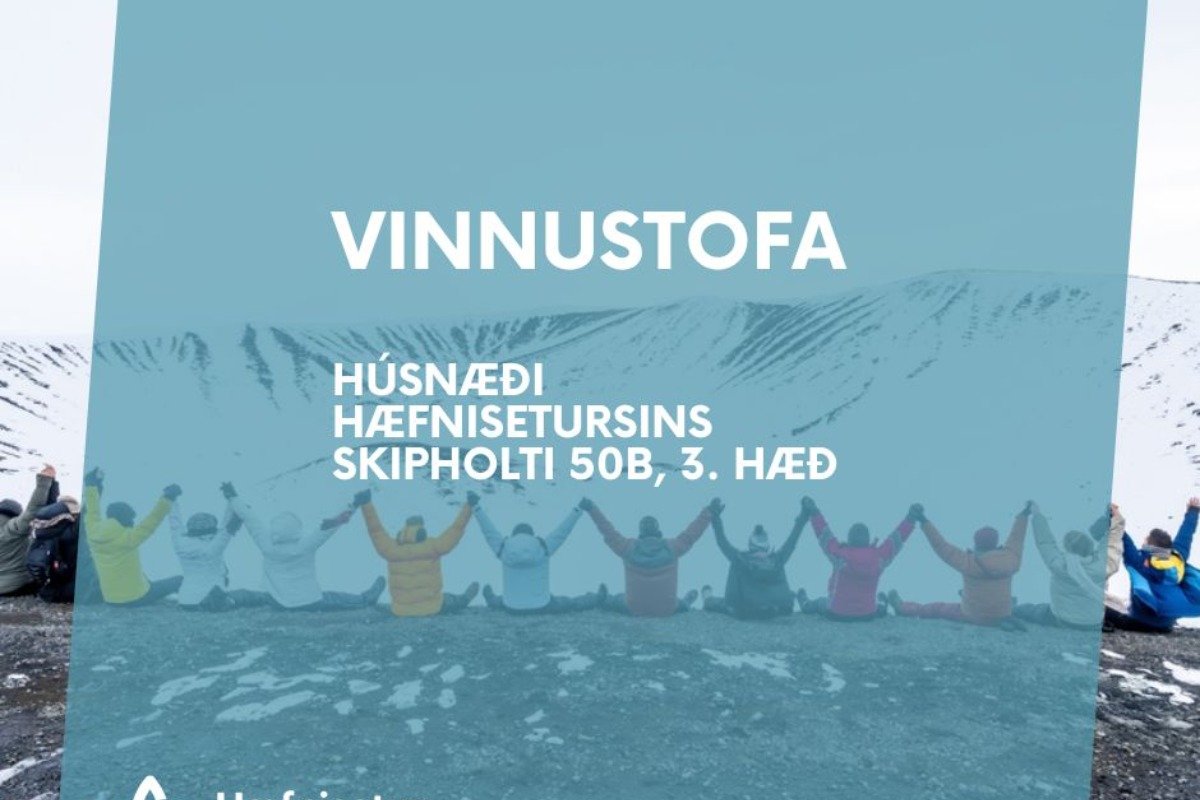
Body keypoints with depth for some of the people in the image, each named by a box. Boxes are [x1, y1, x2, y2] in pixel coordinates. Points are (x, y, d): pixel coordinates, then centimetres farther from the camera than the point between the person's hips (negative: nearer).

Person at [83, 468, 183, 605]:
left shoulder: (93, 535, -3)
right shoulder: (128, 538, -20)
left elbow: (92, 511, 11)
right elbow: (152, 521, -22)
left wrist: (91, 485, 23)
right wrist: (167, 498, -19)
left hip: (111, 601, 7)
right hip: (139, 598, -6)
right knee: (179, 581, 8)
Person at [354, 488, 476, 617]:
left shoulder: (391, 549, -10)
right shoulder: (432, 547, -17)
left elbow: (376, 529, 0)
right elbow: (456, 528, -13)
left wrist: (366, 503, 4)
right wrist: (469, 505, -7)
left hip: (401, 611, 2)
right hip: (432, 608, -2)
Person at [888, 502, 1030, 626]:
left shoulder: (969, 562, -19)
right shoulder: (1009, 559, -7)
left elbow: (942, 547, -16)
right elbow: (1016, 539, 11)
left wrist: (924, 522, -12)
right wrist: (1024, 515, 26)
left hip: (974, 616, -5)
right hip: (1002, 615, 5)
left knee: (937, 608, 13)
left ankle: (902, 607, 25)